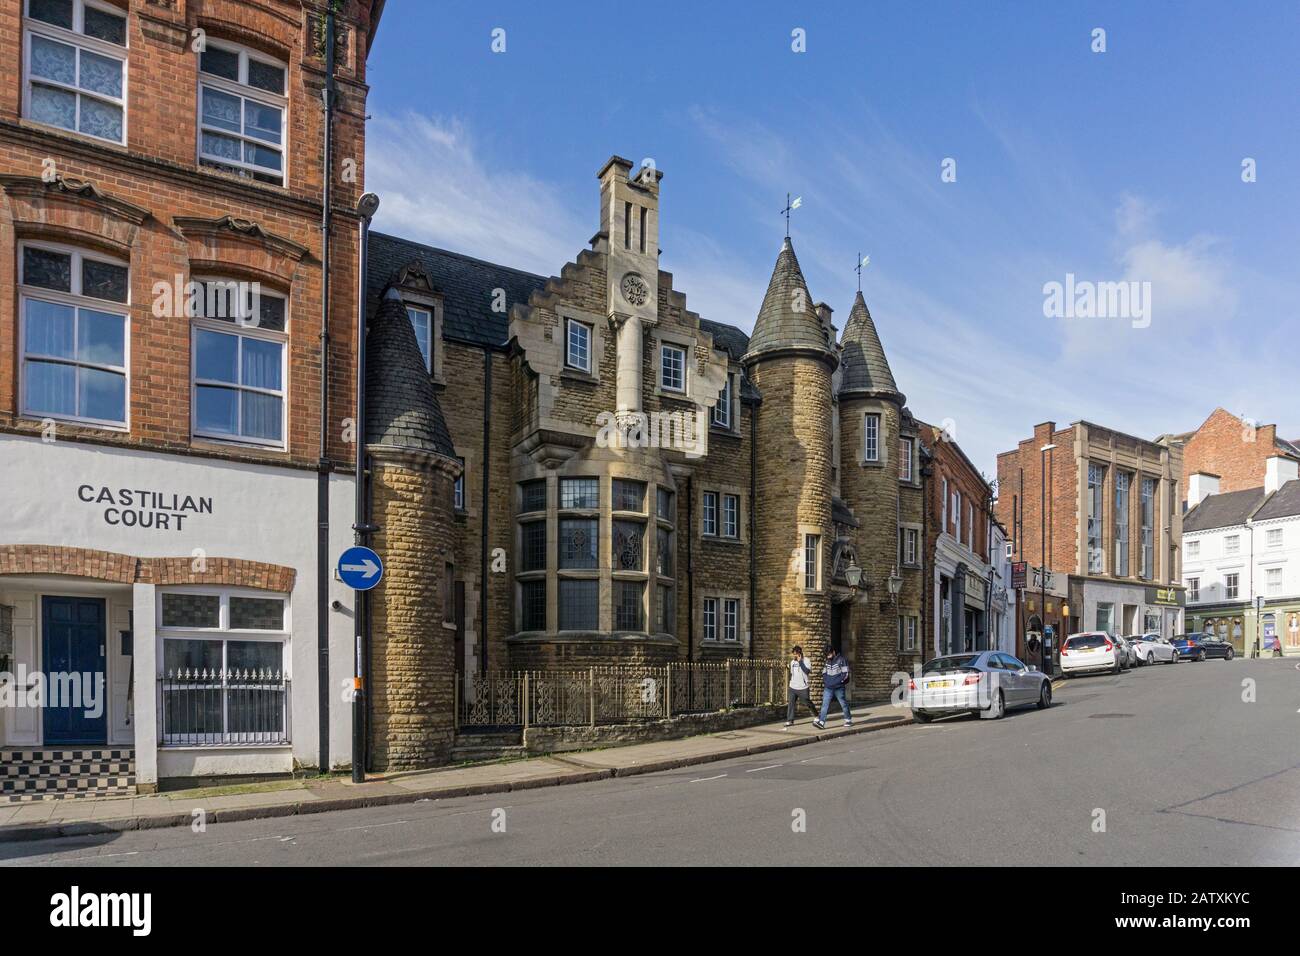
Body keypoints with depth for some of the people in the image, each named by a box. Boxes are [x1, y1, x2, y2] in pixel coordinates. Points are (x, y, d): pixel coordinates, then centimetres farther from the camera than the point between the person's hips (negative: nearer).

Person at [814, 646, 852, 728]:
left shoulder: (841, 660, -9)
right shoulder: (828, 661, 11)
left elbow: (845, 673, -11)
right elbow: (824, 672, 22)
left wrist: (837, 682, -15)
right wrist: (825, 680, 4)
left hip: (839, 687, -5)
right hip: (828, 687, 5)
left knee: (843, 704, 8)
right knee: (825, 704, -7)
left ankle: (848, 720, 25)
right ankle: (821, 722, -14)